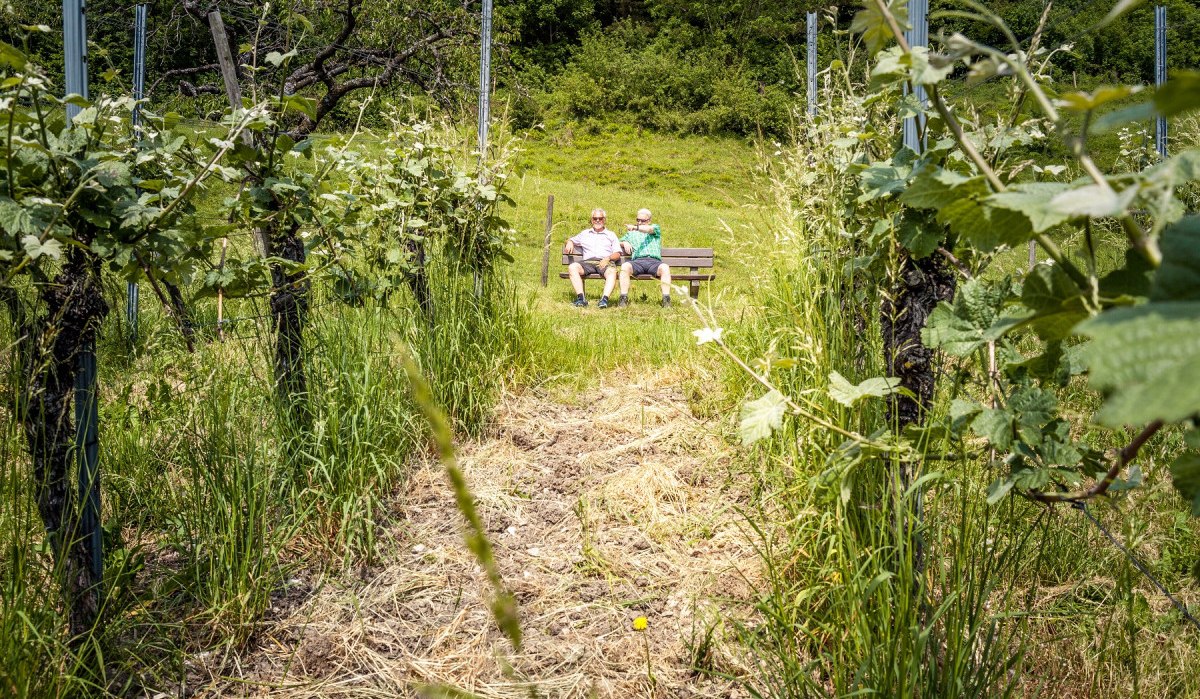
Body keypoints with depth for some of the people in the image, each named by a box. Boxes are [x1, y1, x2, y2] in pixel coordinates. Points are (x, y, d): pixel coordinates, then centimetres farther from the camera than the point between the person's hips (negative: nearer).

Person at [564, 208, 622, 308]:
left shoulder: (611, 235, 23)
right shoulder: (585, 233, 30)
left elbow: (617, 254, 14)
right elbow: (571, 240, 36)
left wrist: (608, 258, -9)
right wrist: (569, 243, 10)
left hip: (605, 262, -2)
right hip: (588, 262, 2)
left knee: (612, 271, -38)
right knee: (572, 267, -31)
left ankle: (605, 299, -53)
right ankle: (581, 298, -41)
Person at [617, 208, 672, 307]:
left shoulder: (655, 228, 24)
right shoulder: (632, 233, 33)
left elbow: (649, 229, 0)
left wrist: (635, 227, -21)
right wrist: (625, 243, 5)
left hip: (654, 260, -1)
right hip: (637, 261, 1)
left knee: (665, 268, -35)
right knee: (625, 267, -33)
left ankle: (666, 299, -39)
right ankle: (624, 298, -35)